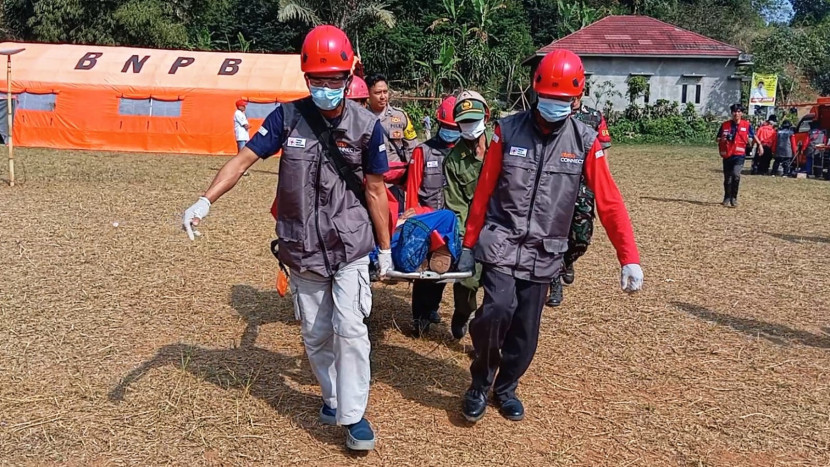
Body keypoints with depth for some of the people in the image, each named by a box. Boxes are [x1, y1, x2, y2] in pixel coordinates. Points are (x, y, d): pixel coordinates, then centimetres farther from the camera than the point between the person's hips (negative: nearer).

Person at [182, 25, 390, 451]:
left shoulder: (366, 125, -9)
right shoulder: (288, 117, -7)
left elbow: (375, 190, -1)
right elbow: (244, 158, -9)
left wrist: (385, 247, 4)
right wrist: (205, 200, -24)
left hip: (350, 245, -2)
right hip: (302, 248, 2)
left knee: (349, 328, -10)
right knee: (315, 334, 12)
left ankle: (353, 414, 7)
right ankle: (332, 396, 35)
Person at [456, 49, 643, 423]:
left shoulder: (585, 140, -3)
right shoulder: (509, 130, -5)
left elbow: (609, 202, -5)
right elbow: (483, 191, 1)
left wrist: (629, 258, -12)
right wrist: (469, 243, 4)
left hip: (544, 253, 2)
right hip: (502, 244, -2)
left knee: (526, 332, 7)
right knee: (498, 309, -22)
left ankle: (505, 388, 34)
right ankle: (479, 384, 4)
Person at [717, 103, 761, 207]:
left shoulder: (747, 125, 2)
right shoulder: (725, 124, 4)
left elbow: (753, 135, 15)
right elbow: (718, 139, 10)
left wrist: (759, 144, 4)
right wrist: (722, 140, -12)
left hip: (739, 155, -2)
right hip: (727, 155, 2)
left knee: (736, 174, -22)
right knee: (727, 178, 10)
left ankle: (734, 198, -9)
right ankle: (727, 199, 28)